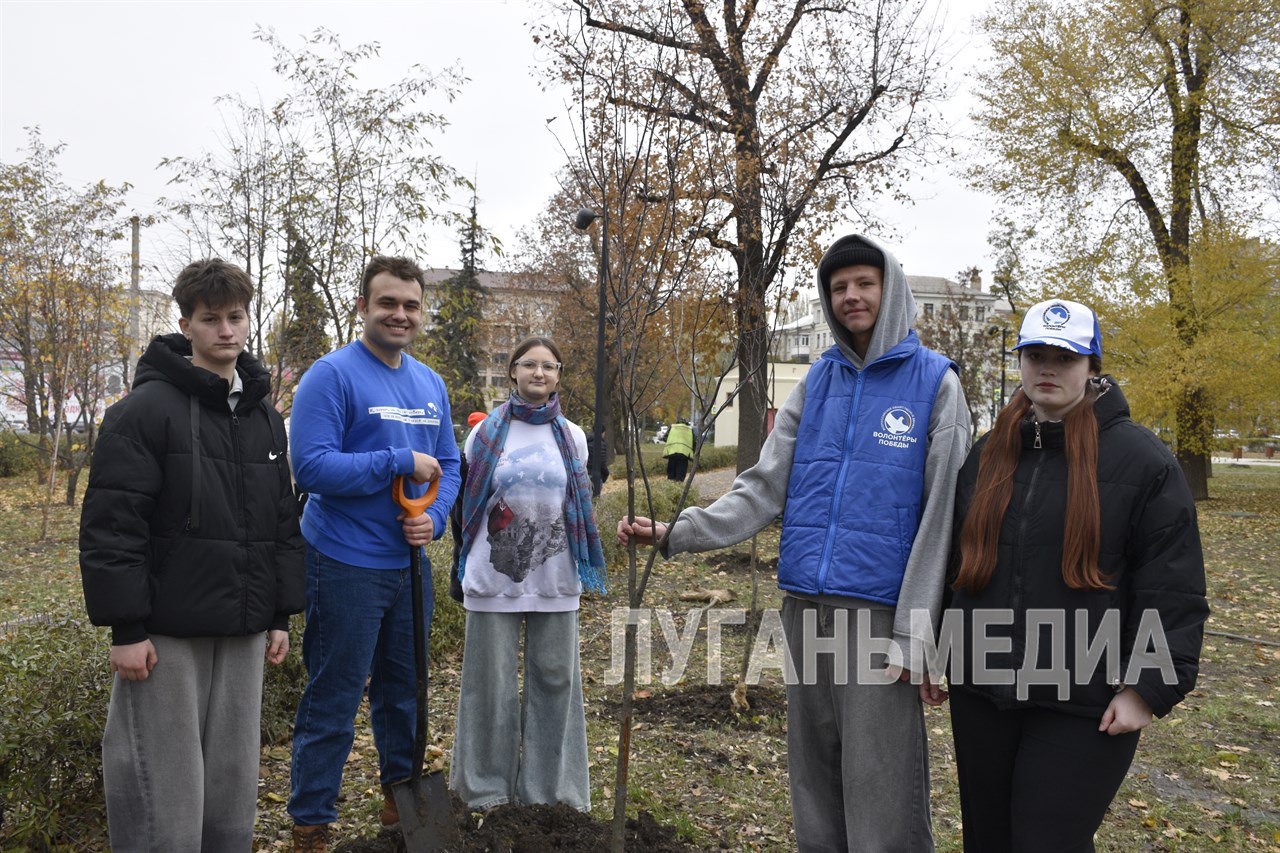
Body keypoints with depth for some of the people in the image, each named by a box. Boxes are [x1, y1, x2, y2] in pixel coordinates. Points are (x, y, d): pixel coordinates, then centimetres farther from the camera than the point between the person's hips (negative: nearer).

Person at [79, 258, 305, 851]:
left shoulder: (266, 418, 13)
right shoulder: (147, 408, -7)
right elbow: (109, 525, -12)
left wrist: (281, 614, 14)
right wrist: (126, 627, -15)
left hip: (242, 631, 6)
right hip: (167, 631, -6)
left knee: (233, 778, 12)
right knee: (163, 782, 0)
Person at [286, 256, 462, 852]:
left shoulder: (431, 384, 10)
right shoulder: (332, 375, -12)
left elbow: (448, 465, 15)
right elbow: (311, 466, -21)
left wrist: (435, 517, -5)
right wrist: (401, 462, -21)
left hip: (409, 562, 7)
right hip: (346, 565, -7)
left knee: (404, 690, 19)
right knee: (332, 701, 1)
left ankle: (402, 794, 37)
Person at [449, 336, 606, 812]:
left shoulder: (571, 436, 7)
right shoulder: (486, 432, 3)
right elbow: (470, 498, 12)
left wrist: (580, 564, 16)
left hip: (554, 578, 1)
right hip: (494, 575, -1)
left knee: (555, 678, 6)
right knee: (491, 679, 5)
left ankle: (548, 782, 20)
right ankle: (486, 783, 20)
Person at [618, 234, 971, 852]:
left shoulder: (934, 384, -2)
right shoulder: (817, 383, 10)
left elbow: (939, 519, -7)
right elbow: (764, 489, 7)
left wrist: (916, 636, -12)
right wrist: (676, 533, -4)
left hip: (878, 612, -4)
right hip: (805, 606, 5)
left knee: (880, 795, -1)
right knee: (814, 784, 15)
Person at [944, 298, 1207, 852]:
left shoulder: (1141, 459, -7)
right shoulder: (987, 456, 9)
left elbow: (1173, 593, -9)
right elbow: (958, 563, 16)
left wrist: (1148, 688, -13)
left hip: (1083, 706, -5)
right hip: (982, 693, 5)